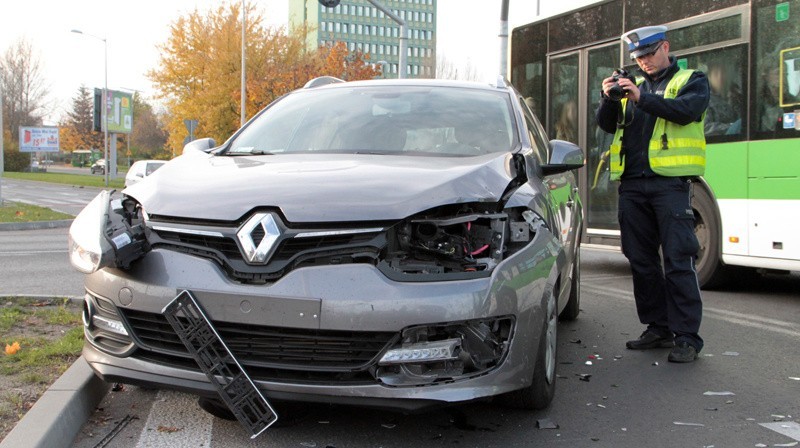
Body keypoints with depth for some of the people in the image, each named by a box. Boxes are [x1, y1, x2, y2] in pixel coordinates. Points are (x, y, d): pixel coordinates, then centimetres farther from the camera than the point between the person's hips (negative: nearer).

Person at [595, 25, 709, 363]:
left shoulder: (691, 80, 8)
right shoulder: (633, 85, 21)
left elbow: (687, 111, -13)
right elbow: (608, 125, 12)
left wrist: (641, 98, -21)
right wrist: (608, 100, -7)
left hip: (670, 182, -5)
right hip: (632, 183, 5)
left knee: (678, 261, -8)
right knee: (641, 261, 8)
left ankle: (687, 337, -4)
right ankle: (658, 328, 18)